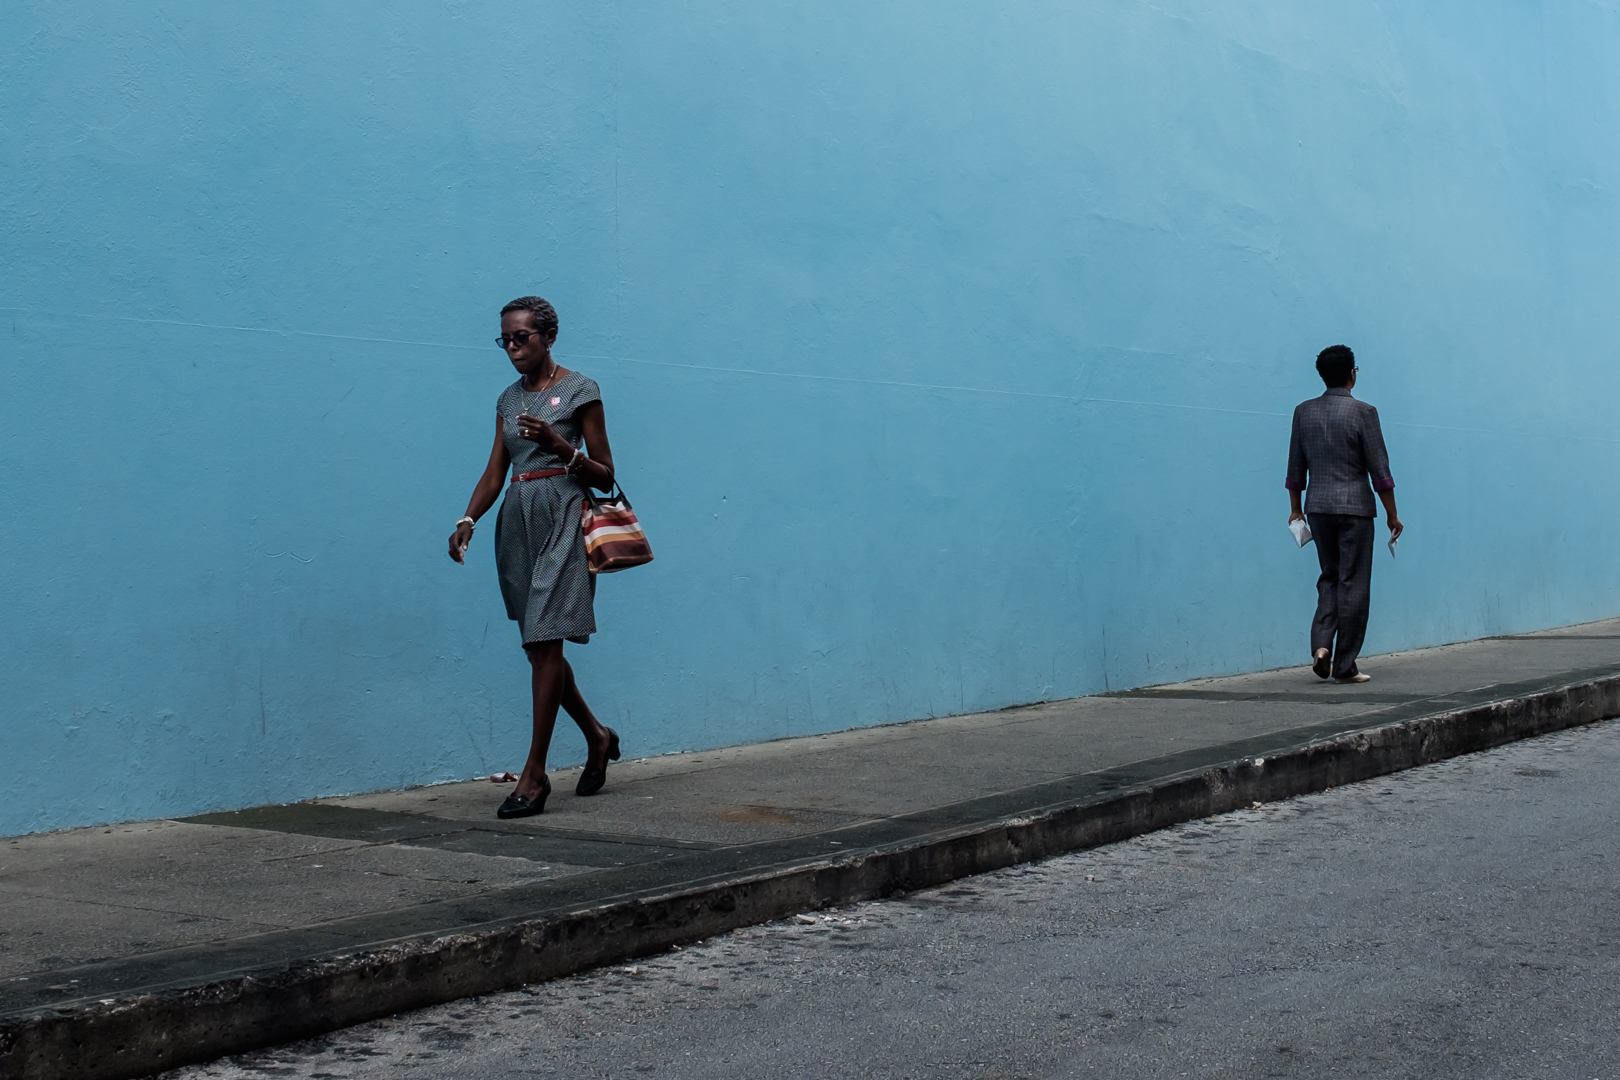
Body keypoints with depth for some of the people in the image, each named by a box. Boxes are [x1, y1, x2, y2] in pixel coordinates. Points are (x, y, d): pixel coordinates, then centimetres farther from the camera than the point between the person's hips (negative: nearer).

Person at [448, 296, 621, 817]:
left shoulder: (578, 390, 0)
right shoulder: (510, 399, 16)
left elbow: (605, 476, -1)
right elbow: (494, 472, 11)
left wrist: (557, 443, -16)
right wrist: (467, 521, -4)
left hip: (561, 518, -6)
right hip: (517, 518, 6)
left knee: (543, 641, -11)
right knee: (539, 646, 7)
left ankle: (535, 772, -8)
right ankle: (597, 736, 28)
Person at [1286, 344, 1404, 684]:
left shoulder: (1304, 412, 5)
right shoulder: (1362, 412, -9)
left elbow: (1295, 468, 10)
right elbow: (1380, 471, -8)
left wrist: (1295, 509, 20)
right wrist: (1392, 515, 0)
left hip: (1318, 506, 4)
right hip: (1355, 506, -4)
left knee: (1330, 577, 17)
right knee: (1353, 584, 2)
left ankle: (1321, 644, -1)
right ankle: (1344, 666, 4)